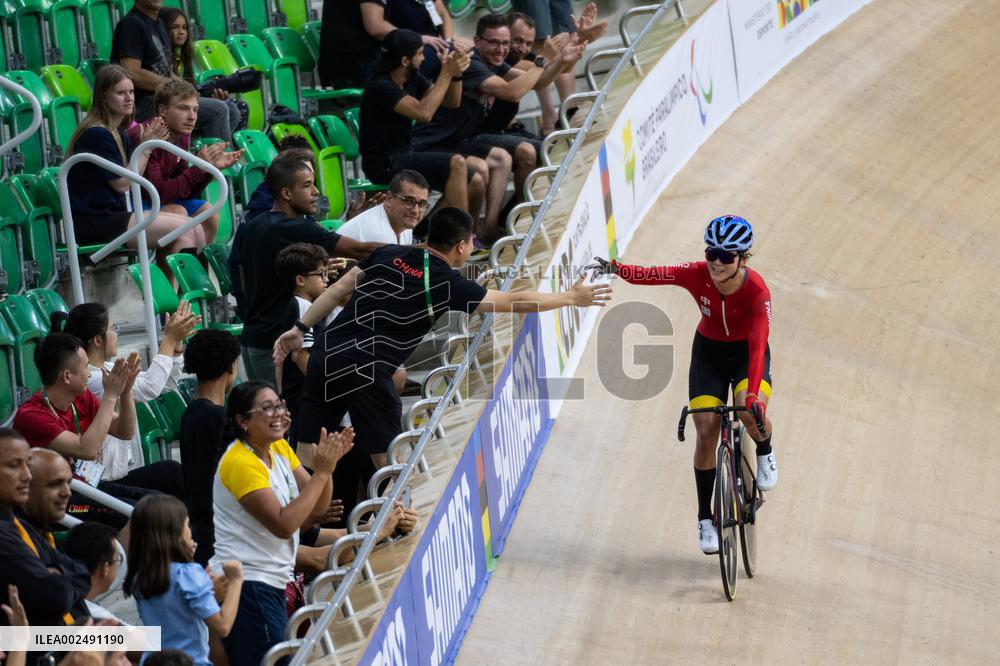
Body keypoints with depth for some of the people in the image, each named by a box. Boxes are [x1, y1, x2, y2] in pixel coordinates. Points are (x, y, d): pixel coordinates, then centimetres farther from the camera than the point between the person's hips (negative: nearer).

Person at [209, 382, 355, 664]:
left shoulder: (280, 449, 8)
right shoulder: (241, 463, -18)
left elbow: (316, 508, 8)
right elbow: (283, 524, -24)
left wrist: (327, 463, -10)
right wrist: (321, 472, -21)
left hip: (271, 583, 9)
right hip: (247, 587, -9)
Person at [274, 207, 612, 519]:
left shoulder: (388, 254, 11)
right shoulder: (447, 285, -3)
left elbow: (337, 290, 12)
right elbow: (516, 302, 3)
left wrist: (300, 329, 18)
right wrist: (573, 298, 13)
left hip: (328, 353, 6)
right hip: (366, 373, -6)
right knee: (384, 459, 6)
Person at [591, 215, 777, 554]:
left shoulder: (756, 290, -31)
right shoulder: (697, 275, -24)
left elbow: (759, 343, -40)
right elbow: (652, 274, -32)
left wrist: (753, 395, -51)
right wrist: (617, 269, -54)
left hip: (747, 354, -2)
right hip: (708, 352, 2)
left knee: (751, 412, -31)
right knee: (706, 433, -7)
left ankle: (765, 453, 5)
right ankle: (705, 518, 8)